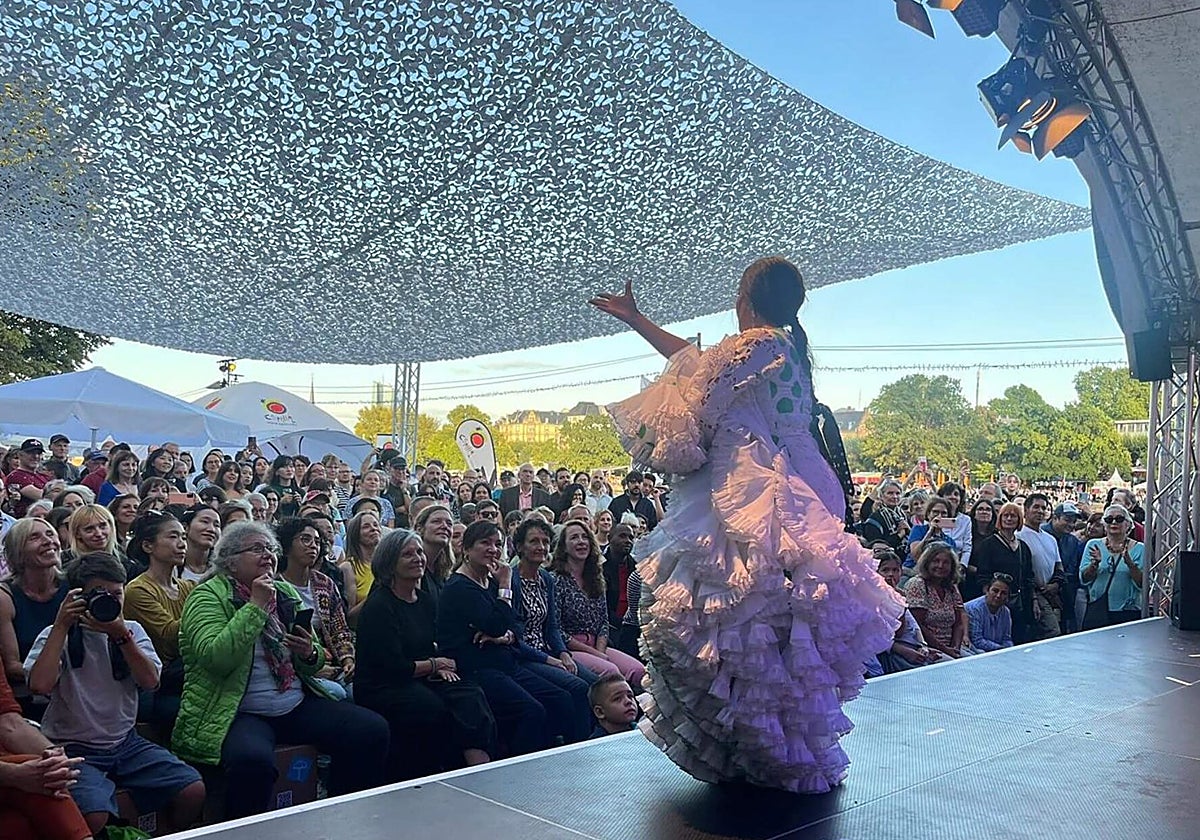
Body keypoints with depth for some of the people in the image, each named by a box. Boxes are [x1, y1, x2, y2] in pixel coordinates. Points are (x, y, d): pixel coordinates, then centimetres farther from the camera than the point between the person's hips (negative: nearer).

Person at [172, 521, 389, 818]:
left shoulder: (286, 592, 16)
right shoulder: (209, 595, -2)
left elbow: (313, 666, 21)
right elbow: (215, 657, -20)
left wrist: (311, 653, -3)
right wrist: (256, 607, -17)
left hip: (297, 705, 6)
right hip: (239, 712, -6)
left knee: (373, 730, -12)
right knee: (253, 760, -38)